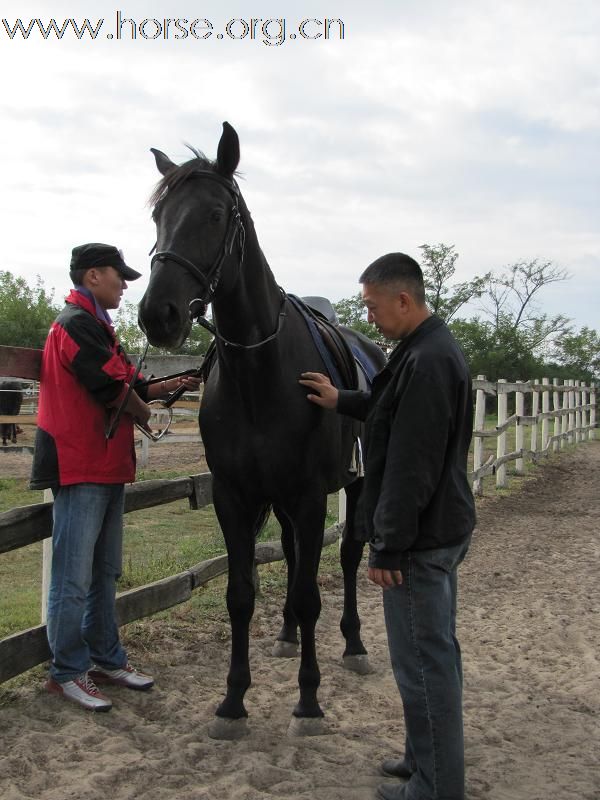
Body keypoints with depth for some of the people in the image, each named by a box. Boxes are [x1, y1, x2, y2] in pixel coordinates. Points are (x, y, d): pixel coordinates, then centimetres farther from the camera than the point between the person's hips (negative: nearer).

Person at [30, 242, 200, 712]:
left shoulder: (94, 326, 19)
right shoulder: (78, 324, -13)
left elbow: (122, 388, 19)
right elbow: (113, 389, -18)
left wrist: (173, 385, 11)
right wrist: (144, 412, 2)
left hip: (107, 467, 11)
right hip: (81, 467, -10)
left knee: (104, 574, 16)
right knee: (74, 579, -3)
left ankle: (106, 659, 25)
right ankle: (68, 672, 6)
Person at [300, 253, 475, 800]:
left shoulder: (427, 360, -22)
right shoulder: (433, 349, 10)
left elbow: (409, 468, -25)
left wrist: (388, 547, -21)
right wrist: (342, 402, 18)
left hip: (421, 537, -11)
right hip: (442, 528, 11)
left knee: (423, 660, 0)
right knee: (436, 653, 20)